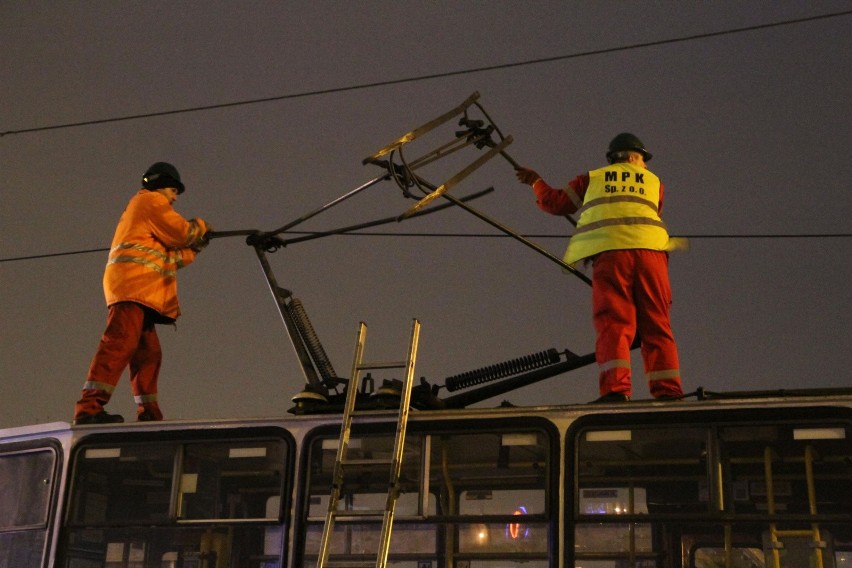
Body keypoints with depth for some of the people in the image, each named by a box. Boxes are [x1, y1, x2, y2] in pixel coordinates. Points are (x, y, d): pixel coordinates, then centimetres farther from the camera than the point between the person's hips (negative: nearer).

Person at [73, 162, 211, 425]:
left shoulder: (141, 208, 34)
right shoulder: (150, 200, 5)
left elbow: (169, 257, 26)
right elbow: (181, 232, -4)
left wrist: (194, 247, 18)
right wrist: (201, 226, 15)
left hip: (138, 291, 11)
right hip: (133, 285, -11)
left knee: (148, 352, 9)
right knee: (121, 342, -21)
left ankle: (149, 413, 10)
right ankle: (88, 408, -31)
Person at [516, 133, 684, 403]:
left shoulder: (592, 179, 22)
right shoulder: (654, 182, 26)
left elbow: (556, 203, 27)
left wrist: (536, 183, 46)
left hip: (609, 253, -1)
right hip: (649, 249, 1)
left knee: (613, 324, -8)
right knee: (657, 326, 2)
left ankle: (615, 389, -22)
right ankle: (668, 390, -8)